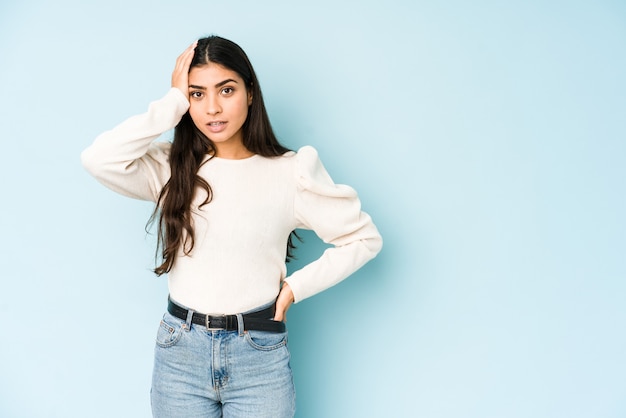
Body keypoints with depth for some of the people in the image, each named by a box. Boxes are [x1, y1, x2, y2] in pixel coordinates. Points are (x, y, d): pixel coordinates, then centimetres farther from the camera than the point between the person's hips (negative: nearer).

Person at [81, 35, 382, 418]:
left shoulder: (289, 172, -4)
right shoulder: (171, 167, -1)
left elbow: (364, 237, 1)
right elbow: (98, 159, -20)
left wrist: (297, 286, -4)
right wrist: (173, 102, -13)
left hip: (260, 357, -1)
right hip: (180, 353, 1)